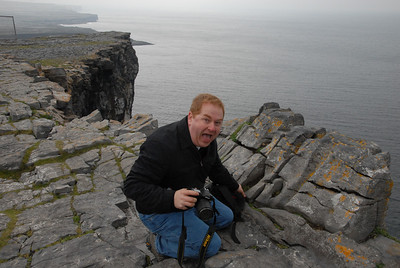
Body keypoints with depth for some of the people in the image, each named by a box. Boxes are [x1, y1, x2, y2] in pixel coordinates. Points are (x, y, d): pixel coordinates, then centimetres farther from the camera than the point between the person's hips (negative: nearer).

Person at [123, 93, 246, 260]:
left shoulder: (207, 140, -5)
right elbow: (132, 186, -32)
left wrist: (234, 186, 28)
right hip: (159, 210, -8)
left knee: (226, 217, 15)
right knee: (211, 246, -13)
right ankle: (160, 243, 4)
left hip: (191, 199, 9)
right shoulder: (162, 144, -33)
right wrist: (172, 198, -44)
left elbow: (215, 168, 16)